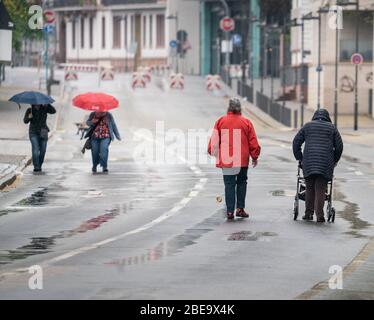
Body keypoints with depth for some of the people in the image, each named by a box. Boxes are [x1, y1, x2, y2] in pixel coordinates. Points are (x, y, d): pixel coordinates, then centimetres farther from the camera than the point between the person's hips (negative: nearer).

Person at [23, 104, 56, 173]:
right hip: (34, 133, -2)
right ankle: (36, 167, -16)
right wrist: (29, 117, -23)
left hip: (43, 133, 2)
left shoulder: (44, 109, 1)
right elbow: (25, 121, -2)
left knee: (43, 151, 4)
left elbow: (53, 111, -12)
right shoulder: (30, 110, 0)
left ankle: (39, 166, 20)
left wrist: (47, 105, -25)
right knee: (35, 150, -15)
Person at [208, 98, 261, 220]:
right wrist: (255, 157, 13)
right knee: (241, 183, 14)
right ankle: (240, 208, 9)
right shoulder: (246, 122, -1)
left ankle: (230, 211, 1)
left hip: (226, 160, 0)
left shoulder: (221, 121, -1)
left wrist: (212, 152, 19)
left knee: (229, 184, 5)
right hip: (242, 160, 0)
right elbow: (253, 142, 2)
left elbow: (214, 140, 3)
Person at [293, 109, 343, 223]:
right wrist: (335, 161, 19)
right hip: (326, 164, -1)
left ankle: (309, 212, 9)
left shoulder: (307, 126, 14)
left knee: (309, 188, 11)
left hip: (309, 162, 1)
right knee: (321, 189, -1)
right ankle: (320, 215, -8)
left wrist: (300, 159, 15)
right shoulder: (332, 128, 12)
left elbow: (296, 142, 10)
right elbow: (339, 146, 8)